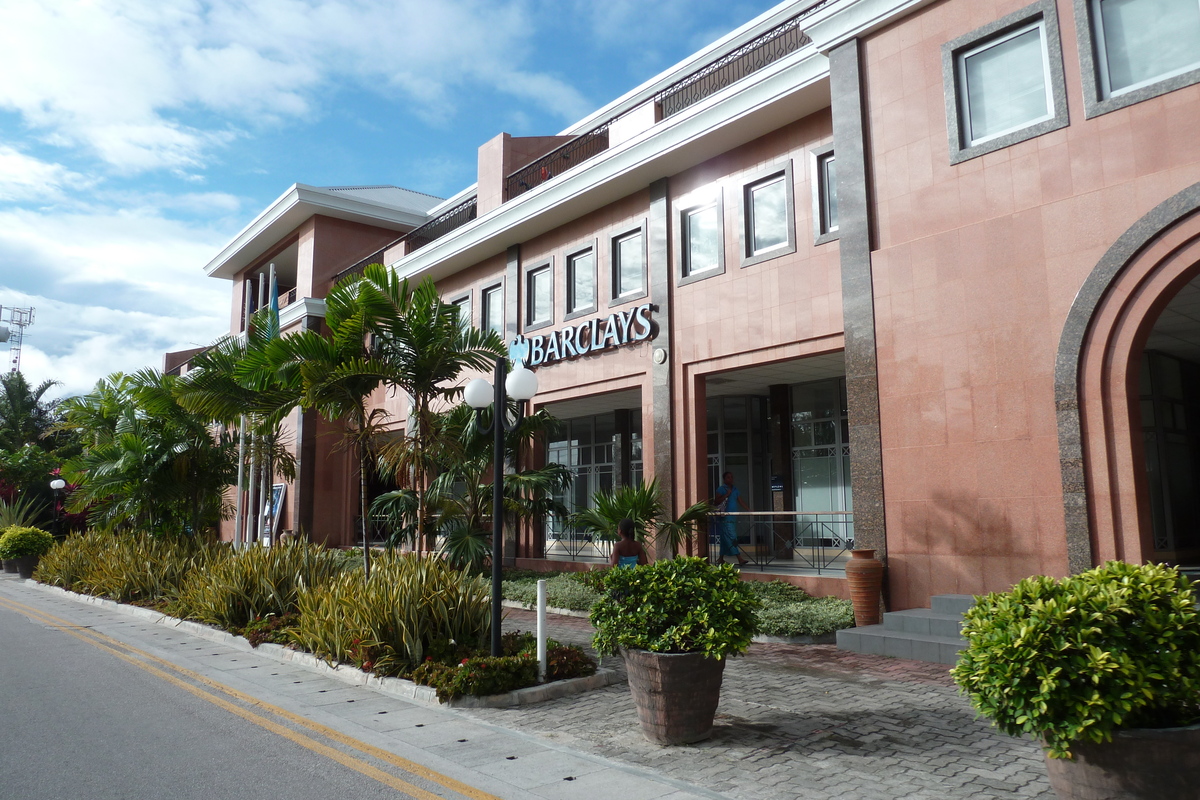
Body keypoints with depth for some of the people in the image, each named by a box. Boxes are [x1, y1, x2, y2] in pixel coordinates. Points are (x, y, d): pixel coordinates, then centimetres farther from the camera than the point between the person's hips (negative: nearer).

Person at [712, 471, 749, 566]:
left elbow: (741, 502, 15)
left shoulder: (735, 489, 17)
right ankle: (740, 559, -19)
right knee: (731, 538, -12)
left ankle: (721, 558, 16)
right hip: (725, 518, -7)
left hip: (733, 518, 7)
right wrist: (726, 495, -14)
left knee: (725, 539, 11)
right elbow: (716, 502, -9)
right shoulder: (721, 489, -2)